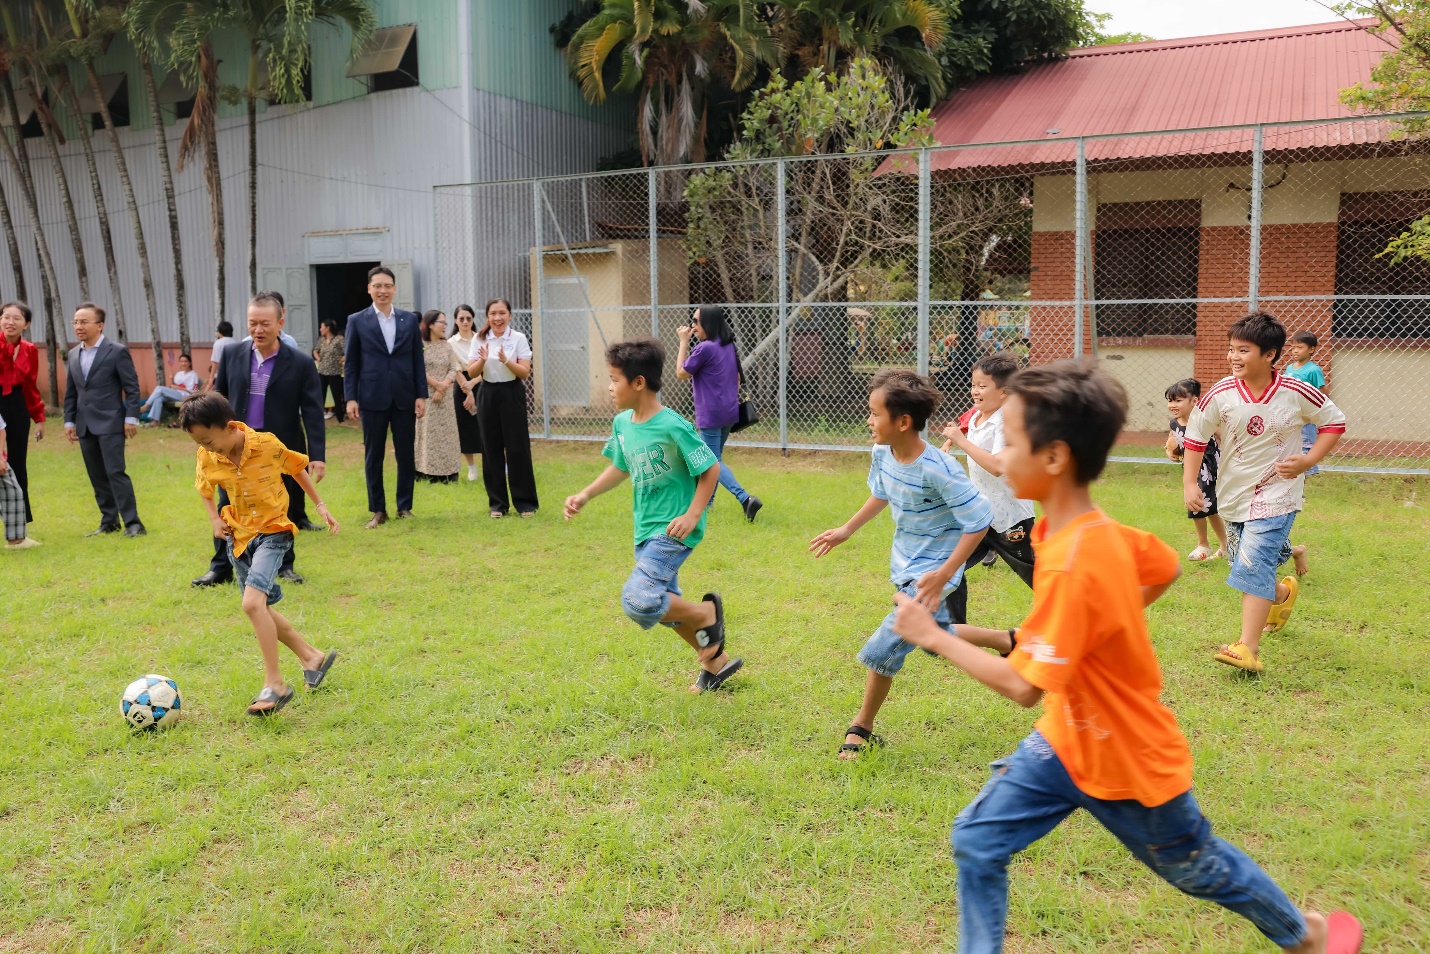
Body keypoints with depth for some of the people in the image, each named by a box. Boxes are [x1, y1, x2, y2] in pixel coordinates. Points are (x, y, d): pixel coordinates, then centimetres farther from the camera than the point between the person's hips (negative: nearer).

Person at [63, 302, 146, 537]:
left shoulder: (117, 352, -5)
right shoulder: (73, 355, 13)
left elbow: (132, 387, -6)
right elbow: (70, 392, 16)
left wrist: (131, 417, -12)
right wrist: (69, 421, 10)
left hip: (110, 423, -6)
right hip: (85, 426, 6)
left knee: (115, 472, -11)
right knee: (97, 477, 8)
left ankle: (132, 522, -7)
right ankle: (109, 522, 16)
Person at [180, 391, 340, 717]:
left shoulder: (268, 445, -18)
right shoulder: (207, 458, -7)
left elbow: (296, 468, 1)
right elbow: (205, 489, 14)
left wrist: (320, 506, 5)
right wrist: (215, 519, -2)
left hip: (271, 532, -6)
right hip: (238, 536, 6)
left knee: (253, 602, -24)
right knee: (260, 608, 14)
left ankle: (274, 683, -16)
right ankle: (310, 656, 33)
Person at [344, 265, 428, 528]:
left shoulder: (409, 319, 7)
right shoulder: (357, 321, 2)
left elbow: (418, 360, 7)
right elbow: (350, 363, 2)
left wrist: (421, 395, 1)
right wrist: (351, 398, -5)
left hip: (404, 398, 1)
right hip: (372, 398, -1)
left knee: (406, 455, 7)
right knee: (373, 456, 5)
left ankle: (405, 506, 18)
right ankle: (378, 510, 14)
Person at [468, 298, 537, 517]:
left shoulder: (518, 338, -4)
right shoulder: (480, 339, 3)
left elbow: (525, 372, -9)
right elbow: (471, 373, 1)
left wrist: (506, 361, -25)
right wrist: (483, 360, -19)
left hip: (512, 394, -2)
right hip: (488, 395, 3)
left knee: (517, 448, -2)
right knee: (491, 449, 5)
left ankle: (525, 502, 8)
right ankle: (497, 503, 15)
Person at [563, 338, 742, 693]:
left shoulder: (674, 427, -20)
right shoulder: (622, 423, 3)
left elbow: (710, 468, -14)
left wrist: (692, 515, -20)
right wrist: (585, 495, 9)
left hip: (673, 531, -8)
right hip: (645, 531, 9)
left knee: (639, 601, -22)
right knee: (664, 606, 17)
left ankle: (707, 613, 3)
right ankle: (717, 661, 36)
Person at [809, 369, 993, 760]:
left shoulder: (939, 470, -30)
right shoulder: (882, 454, -8)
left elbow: (979, 521, -24)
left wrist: (944, 575, -27)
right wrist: (846, 530, 16)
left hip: (931, 571, -8)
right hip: (904, 564, 9)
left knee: (882, 649, -12)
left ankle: (861, 729, 11)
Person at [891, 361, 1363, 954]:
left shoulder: (1071, 563, -36)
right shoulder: (1097, 528, -9)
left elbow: (1023, 686, -34)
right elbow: (1165, 569, 8)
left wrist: (934, 636, -26)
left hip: (1129, 765, -7)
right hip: (1068, 739, 7)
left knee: (1198, 868, 20)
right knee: (976, 840, 1)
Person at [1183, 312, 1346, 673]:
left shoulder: (1296, 393, -13)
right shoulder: (1220, 395, -11)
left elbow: (1334, 421, 3)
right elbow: (1195, 436, 1)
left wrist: (1309, 461, -9)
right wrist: (1190, 482, -7)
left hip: (1277, 493, -4)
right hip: (1234, 494, 4)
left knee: (1254, 564, -19)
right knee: (1247, 564, 17)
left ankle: (1248, 648, -17)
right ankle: (1283, 593, 53)